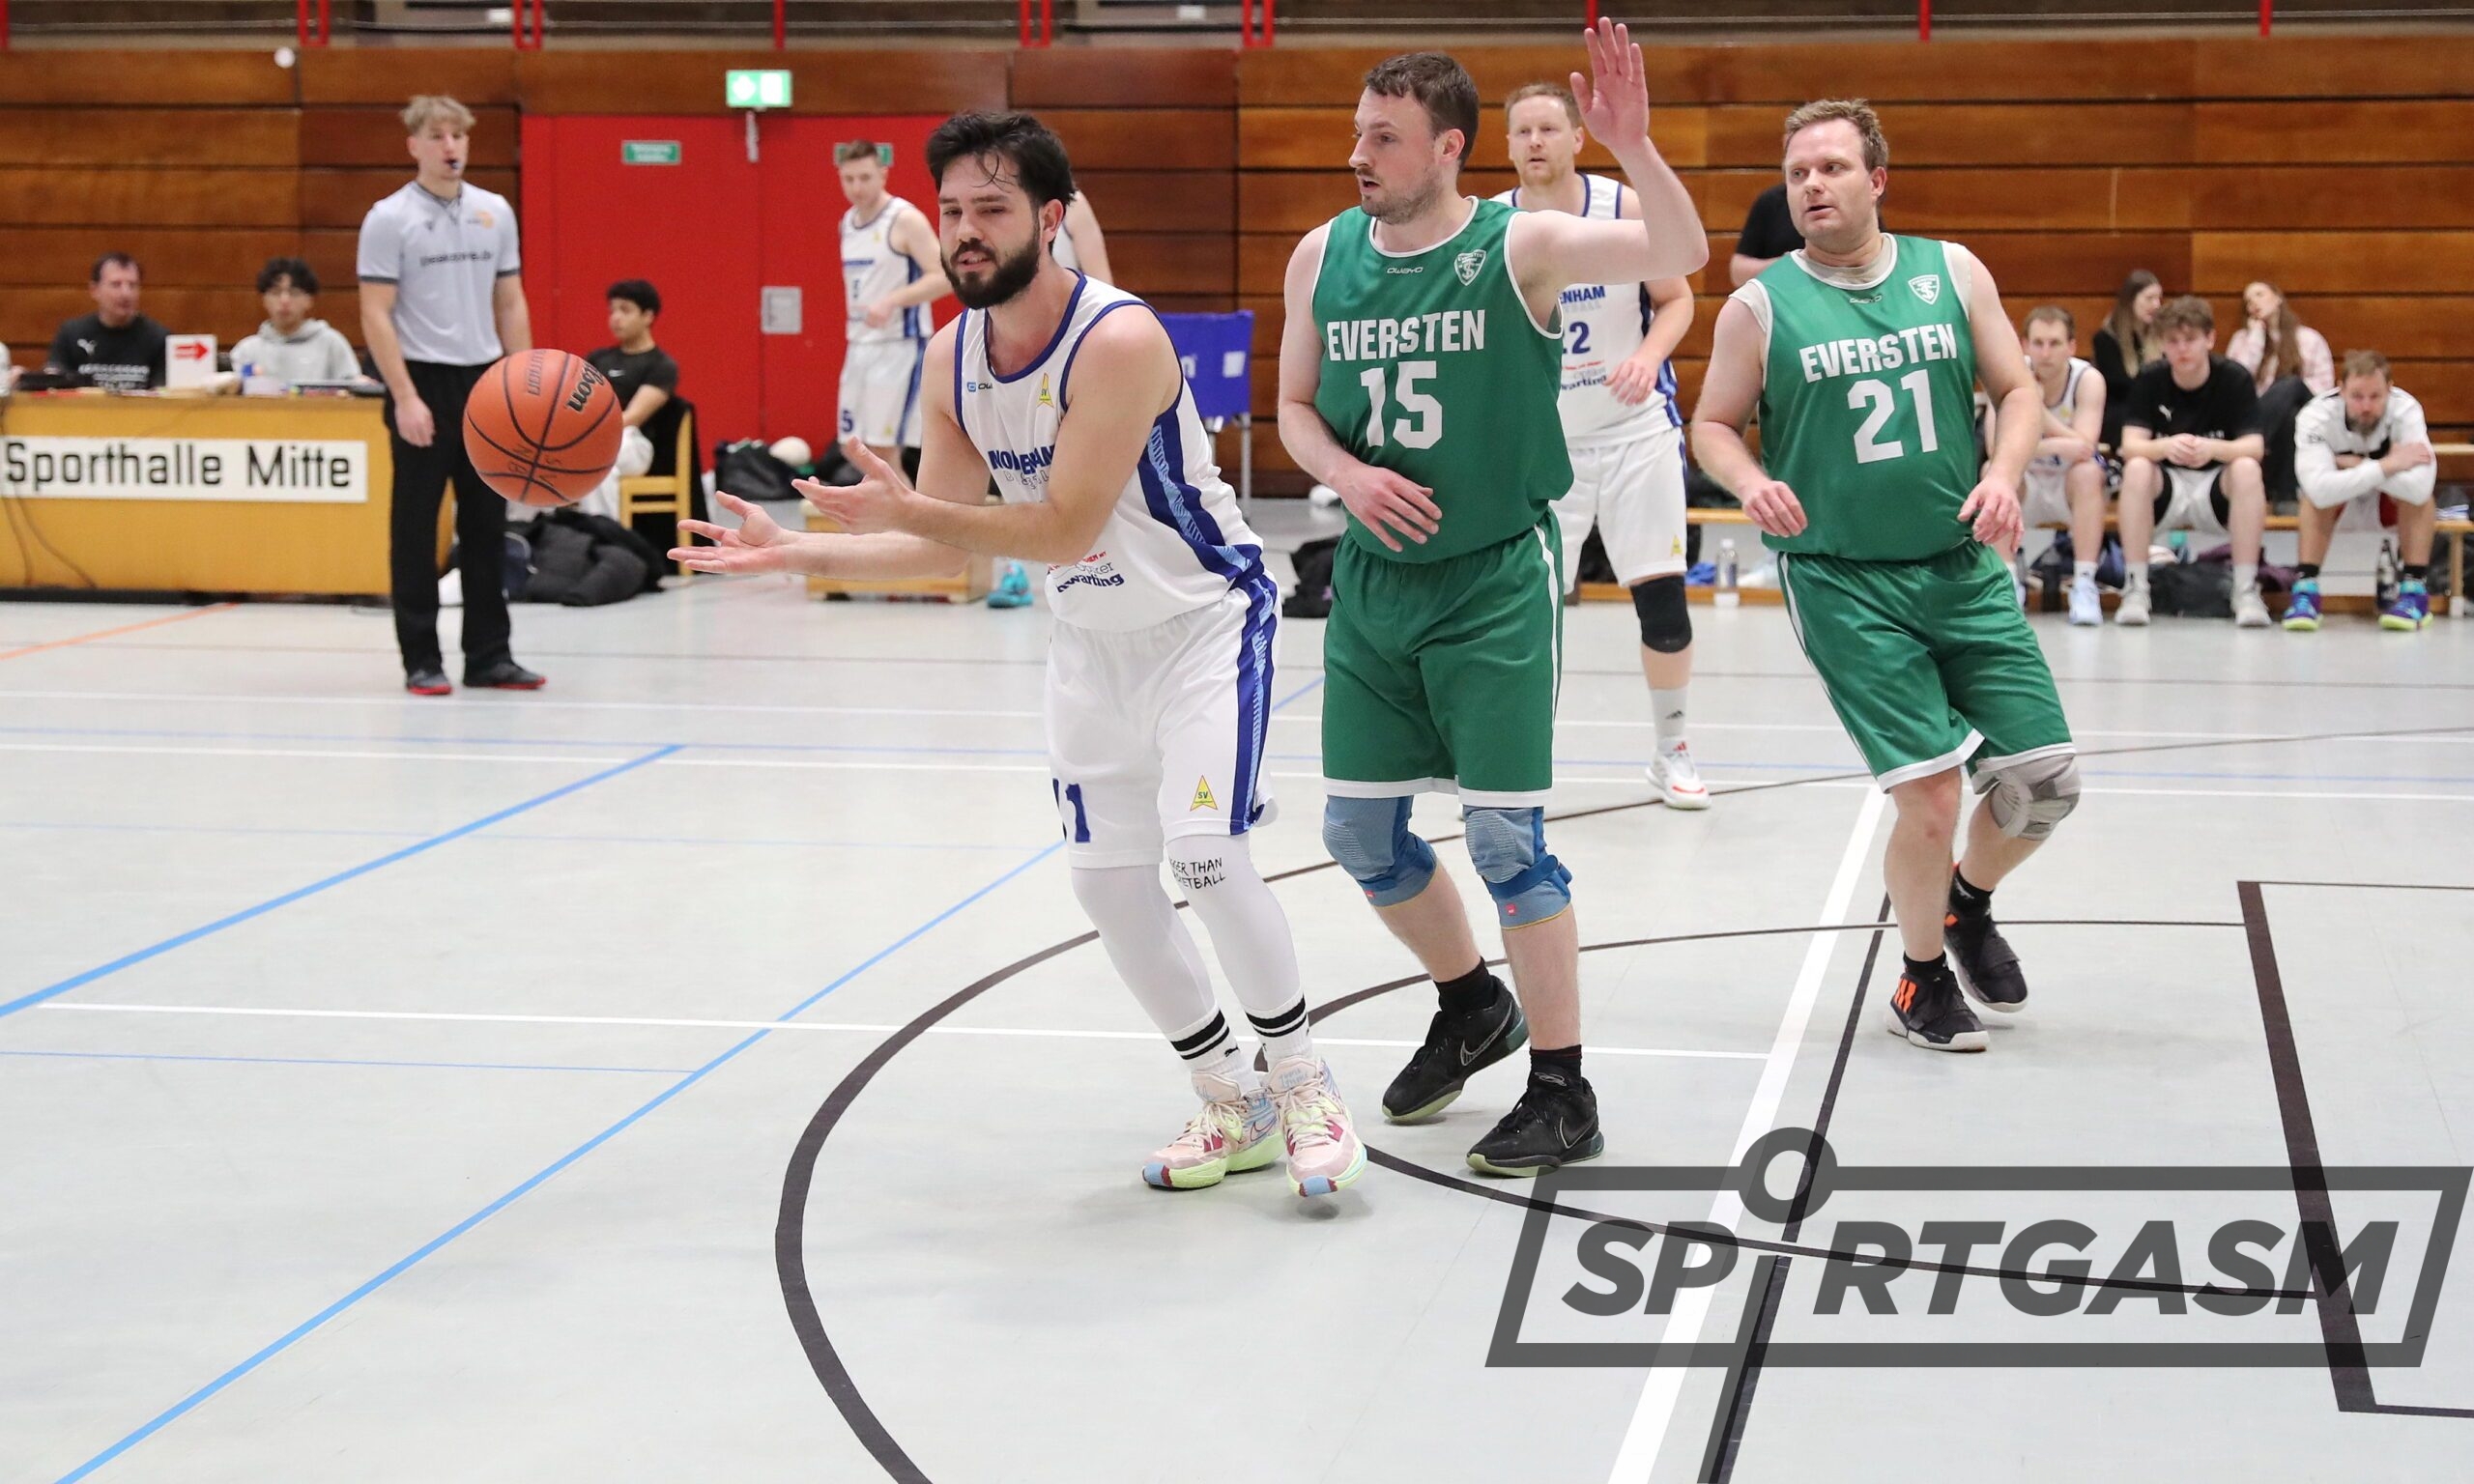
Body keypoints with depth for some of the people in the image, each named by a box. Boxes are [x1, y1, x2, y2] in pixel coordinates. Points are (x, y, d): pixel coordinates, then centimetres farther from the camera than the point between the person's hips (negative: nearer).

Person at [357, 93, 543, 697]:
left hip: (485, 382, 5)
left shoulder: (495, 212, 8)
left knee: (487, 523, 7)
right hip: (423, 382, -5)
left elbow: (510, 304, 13)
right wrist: (405, 398, -18)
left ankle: (488, 654, 14)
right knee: (416, 528, 1)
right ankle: (421, 661, 6)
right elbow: (376, 315, -11)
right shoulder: (389, 219, -7)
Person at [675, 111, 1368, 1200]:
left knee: (1204, 851, -20)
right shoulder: (952, 355, -6)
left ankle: (1301, 1082, 1)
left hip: (1203, 617, -7)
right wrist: (795, 553, -14)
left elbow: (1065, 528, -31)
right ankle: (1233, 1105, 20)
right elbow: (943, 547, -2)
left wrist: (905, 509, -38)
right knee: (1108, 878, 5)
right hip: (1091, 639, 7)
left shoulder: (1119, 340, -28)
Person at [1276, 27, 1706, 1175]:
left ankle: (1562, 1093, 8)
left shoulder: (1521, 246, -12)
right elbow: (1295, 409, 11)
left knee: (1506, 835, -6)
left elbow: (1681, 256, -25)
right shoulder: (1323, 256, 2)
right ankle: (1471, 1006, 37)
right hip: (1375, 578, 5)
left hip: (1496, 579, -5)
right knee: (1357, 831, 11)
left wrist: (1632, 148, -41)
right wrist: (1347, 474, -9)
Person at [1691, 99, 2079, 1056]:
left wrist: (2005, 472, -9)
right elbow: (1712, 423, 5)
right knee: (1930, 796, -10)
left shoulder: (1952, 273, 5)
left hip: (1964, 569, 4)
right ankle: (1923, 978, 17)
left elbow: (2017, 389, 9)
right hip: (1842, 581, -3)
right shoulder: (1761, 306, -2)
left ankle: (1970, 903, 34)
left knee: (2046, 780, 2)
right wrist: (1749, 482, -16)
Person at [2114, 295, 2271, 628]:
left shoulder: (2235, 379, -9)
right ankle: (2135, 588, -26)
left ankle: (2247, 590, -27)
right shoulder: (2150, 380, -7)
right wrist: (2166, 446, -40)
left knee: (2247, 469, -31)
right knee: (2136, 468, -30)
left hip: (2215, 489, 0)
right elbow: (2131, 445, -17)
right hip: (2165, 490, 1)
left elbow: (2254, 447, -19)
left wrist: (2212, 448, -41)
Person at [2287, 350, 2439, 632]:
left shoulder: (2406, 410, -31)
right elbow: (2320, 490, -48)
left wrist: (2356, 464, -38)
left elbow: (2420, 487, -46)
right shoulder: (2317, 416, -31)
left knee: (2418, 492, -30)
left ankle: (2415, 592, -22)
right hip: (2338, 508, 0)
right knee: (2315, 495, -31)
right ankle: (2305, 591, -24)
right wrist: (2386, 466, -43)